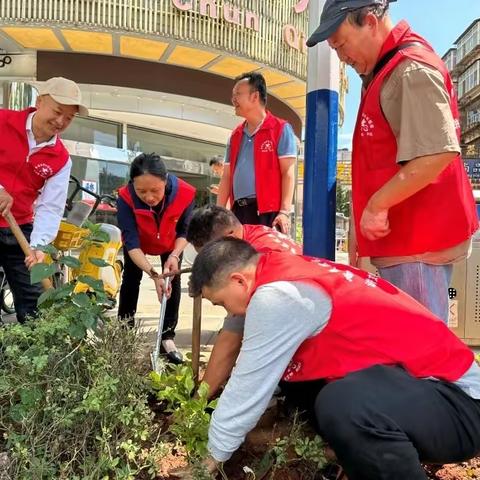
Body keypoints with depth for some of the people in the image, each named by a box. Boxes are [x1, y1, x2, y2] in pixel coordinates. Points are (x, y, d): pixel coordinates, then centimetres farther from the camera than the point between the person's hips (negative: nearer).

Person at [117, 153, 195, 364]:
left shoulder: (185, 193, -39)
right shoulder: (125, 197, -40)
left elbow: (184, 231, -22)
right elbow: (131, 242, -38)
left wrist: (175, 255, -39)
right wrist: (154, 274, -48)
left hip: (171, 244, 1)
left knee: (173, 281, -4)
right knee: (131, 279, 4)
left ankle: (167, 338, 6)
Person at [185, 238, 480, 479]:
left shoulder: (276, 296, -24)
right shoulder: (285, 270, 4)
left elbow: (248, 390, -15)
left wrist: (214, 456, 1)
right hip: (406, 375, 9)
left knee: (342, 404, -38)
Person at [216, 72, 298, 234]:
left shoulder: (280, 129, 1)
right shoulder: (235, 135, 19)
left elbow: (287, 173, -7)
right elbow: (227, 176, 18)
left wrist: (285, 211, -17)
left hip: (268, 210, -6)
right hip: (238, 210, 6)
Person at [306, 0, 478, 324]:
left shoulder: (412, 69, -13)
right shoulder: (387, 72, 18)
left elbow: (439, 153, -25)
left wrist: (377, 205, -17)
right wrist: (361, 225, 18)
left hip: (417, 238, -9)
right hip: (403, 237, 10)